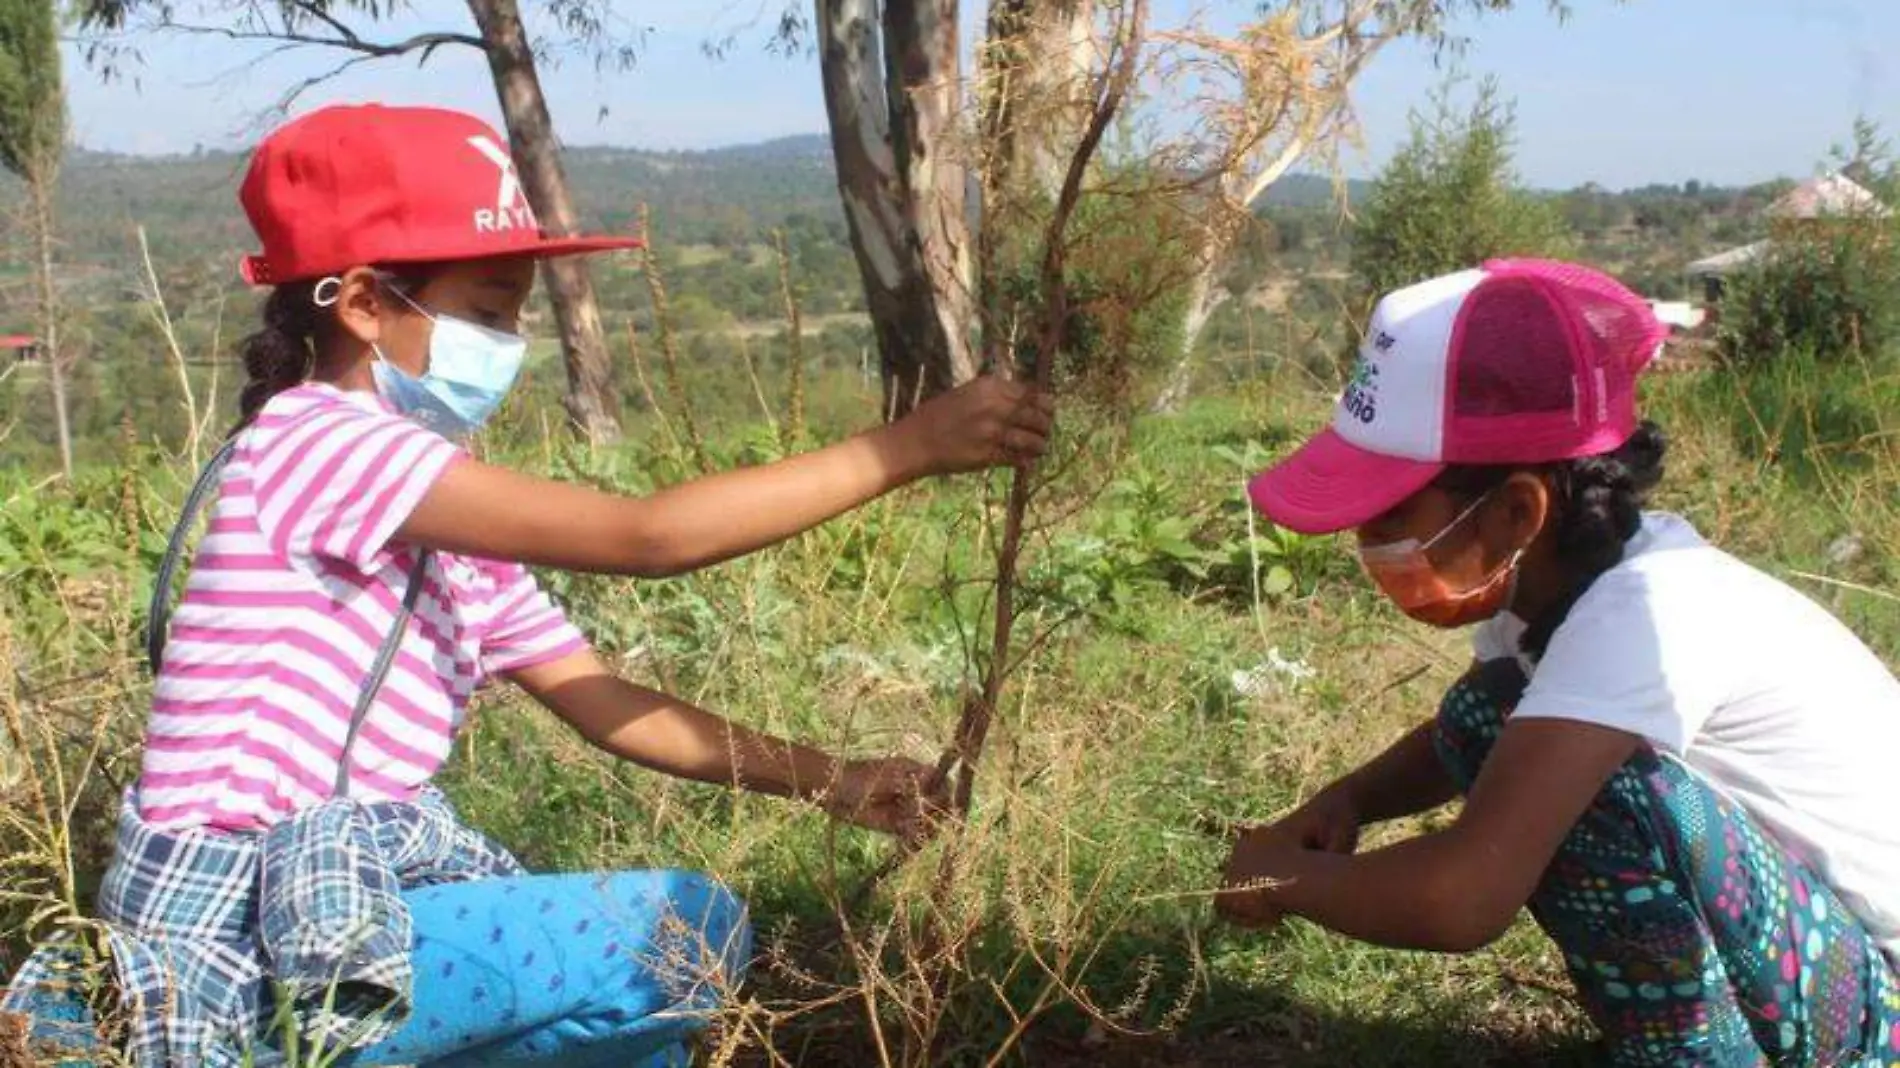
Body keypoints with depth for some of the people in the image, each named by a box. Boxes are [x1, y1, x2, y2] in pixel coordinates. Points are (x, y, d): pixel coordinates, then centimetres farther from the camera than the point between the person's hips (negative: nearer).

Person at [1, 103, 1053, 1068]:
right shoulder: (315, 439, -15)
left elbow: (612, 706, 9)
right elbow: (647, 537, -23)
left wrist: (827, 779, -2)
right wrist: (902, 447, -19)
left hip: (326, 915, 9)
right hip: (251, 944, -9)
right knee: (691, 929, -14)